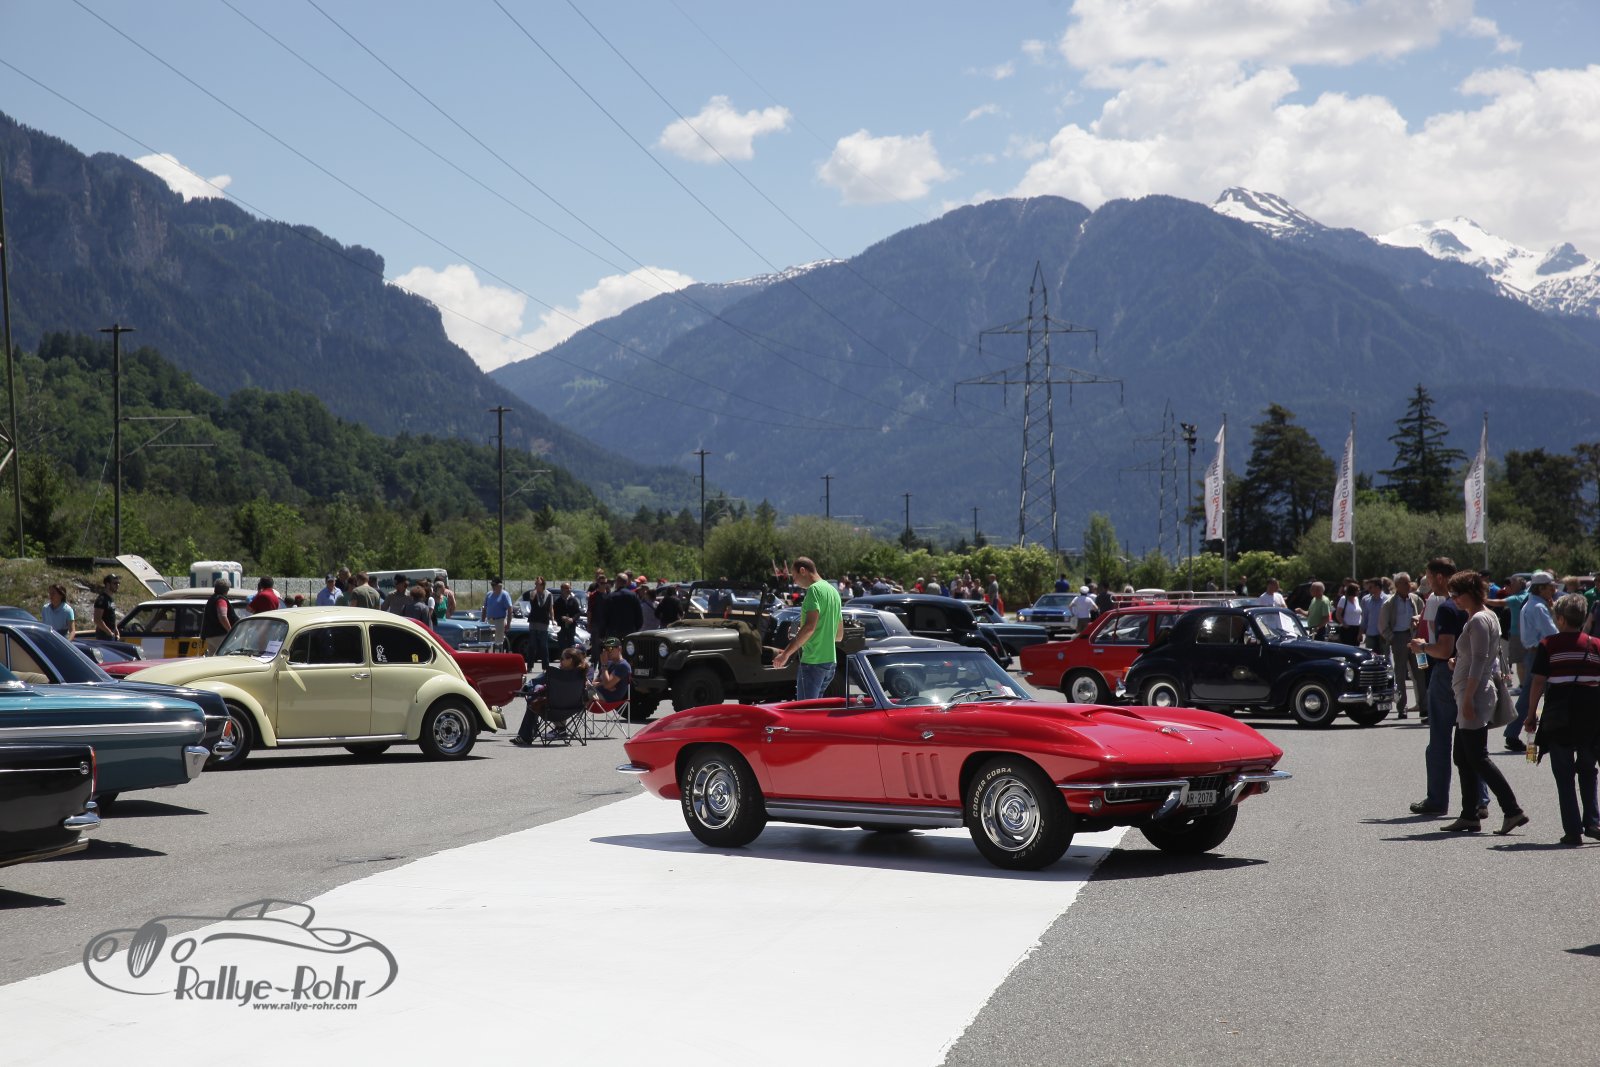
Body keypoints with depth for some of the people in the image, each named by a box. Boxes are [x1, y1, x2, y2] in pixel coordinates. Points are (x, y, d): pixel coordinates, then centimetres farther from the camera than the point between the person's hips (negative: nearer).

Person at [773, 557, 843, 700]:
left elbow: (809, 626, -22)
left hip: (813, 661, -9)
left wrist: (786, 653, -21)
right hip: (830, 661, 9)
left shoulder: (814, 589, -11)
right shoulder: (833, 591, 18)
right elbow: (840, 635, 22)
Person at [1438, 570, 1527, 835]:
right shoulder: (1485, 617, 16)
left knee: (1477, 758, -8)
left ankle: (1513, 810, -8)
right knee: (1463, 758, 11)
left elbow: (1479, 663, -19)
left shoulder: (1479, 620, -14)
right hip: (1470, 696, 10)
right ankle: (1470, 815, 13)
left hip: (1475, 694, -10)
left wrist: (1468, 699, -20)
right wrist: (1457, 662, 7)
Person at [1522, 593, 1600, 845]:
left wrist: (1531, 714, 2)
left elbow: (1538, 682, -6)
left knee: (1564, 775, 5)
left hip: (1559, 714, -2)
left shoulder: (1548, 645, -4)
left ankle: (1573, 830, 0)